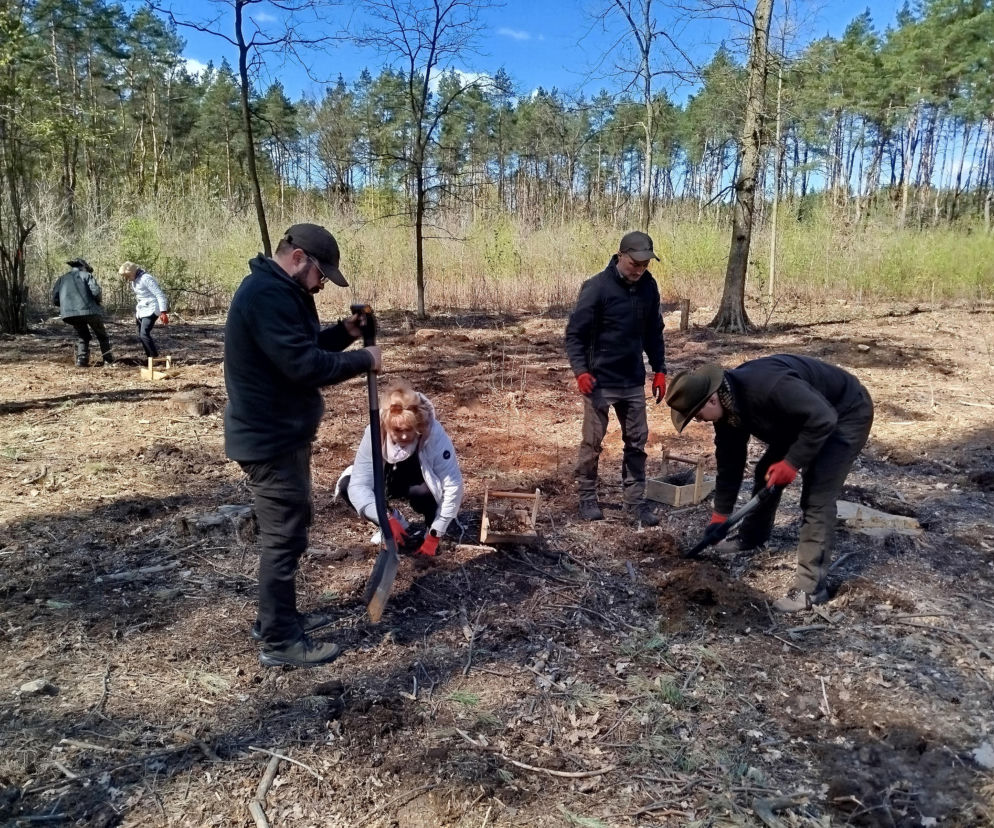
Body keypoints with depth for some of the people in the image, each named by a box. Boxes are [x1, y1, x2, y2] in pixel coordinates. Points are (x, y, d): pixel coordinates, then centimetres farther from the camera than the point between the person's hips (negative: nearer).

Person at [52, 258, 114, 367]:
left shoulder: (62, 279, 17)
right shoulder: (86, 275, 6)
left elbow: (54, 299, 10)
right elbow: (96, 291, -11)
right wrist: (98, 300, 10)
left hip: (70, 313, 4)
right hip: (89, 310, -3)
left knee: (82, 337, 21)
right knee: (102, 335, 14)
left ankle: (81, 360, 6)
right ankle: (108, 360, 10)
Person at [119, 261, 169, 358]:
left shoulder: (146, 278, -18)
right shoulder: (133, 280, 10)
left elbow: (160, 295, -20)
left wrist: (163, 312, -26)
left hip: (150, 310, -10)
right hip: (141, 311, 10)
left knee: (144, 334, -20)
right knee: (141, 336, 9)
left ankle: (155, 358, -15)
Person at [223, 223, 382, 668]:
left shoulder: (281, 292, 14)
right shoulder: (267, 294, -22)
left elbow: (303, 347, 17)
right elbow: (302, 365, -28)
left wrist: (344, 332, 1)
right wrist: (363, 360, -17)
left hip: (281, 433, 11)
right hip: (270, 439, -11)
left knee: (285, 530, 20)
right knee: (284, 536, -2)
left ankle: (277, 617, 34)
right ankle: (280, 640, 11)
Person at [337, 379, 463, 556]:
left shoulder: (434, 433, -35)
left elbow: (453, 486, -32)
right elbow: (358, 485, -31)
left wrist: (434, 535, -30)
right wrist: (387, 519, -45)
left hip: (423, 483, -3)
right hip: (391, 480, 3)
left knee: (423, 492, -38)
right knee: (347, 485, -22)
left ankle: (431, 527, -4)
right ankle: (396, 522, 1)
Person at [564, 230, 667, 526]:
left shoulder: (648, 287, 2)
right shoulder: (597, 287, -14)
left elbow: (653, 332, 13)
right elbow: (575, 333, -12)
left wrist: (659, 369, 8)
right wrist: (581, 371, -22)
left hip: (634, 381, 5)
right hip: (600, 381, -5)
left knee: (637, 442, 9)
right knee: (592, 442, 5)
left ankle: (635, 500, 20)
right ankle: (587, 497, 21)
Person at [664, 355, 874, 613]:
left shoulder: (766, 386, -39)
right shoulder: (727, 407, -10)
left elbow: (823, 418, -36)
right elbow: (729, 461, 0)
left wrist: (792, 463, -30)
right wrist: (719, 515, 3)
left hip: (844, 414, -9)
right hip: (801, 417, 9)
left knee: (817, 499, -14)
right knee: (766, 474, 15)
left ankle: (811, 587, -7)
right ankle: (751, 538, 38)